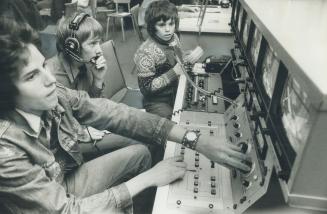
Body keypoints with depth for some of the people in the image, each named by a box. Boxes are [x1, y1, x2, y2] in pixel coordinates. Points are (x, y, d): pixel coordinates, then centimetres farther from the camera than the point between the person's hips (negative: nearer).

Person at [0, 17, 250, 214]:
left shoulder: (54, 96, -20)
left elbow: (118, 115, -22)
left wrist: (196, 140, -28)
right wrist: (148, 178, -30)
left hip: (67, 181, 5)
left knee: (139, 152, 2)